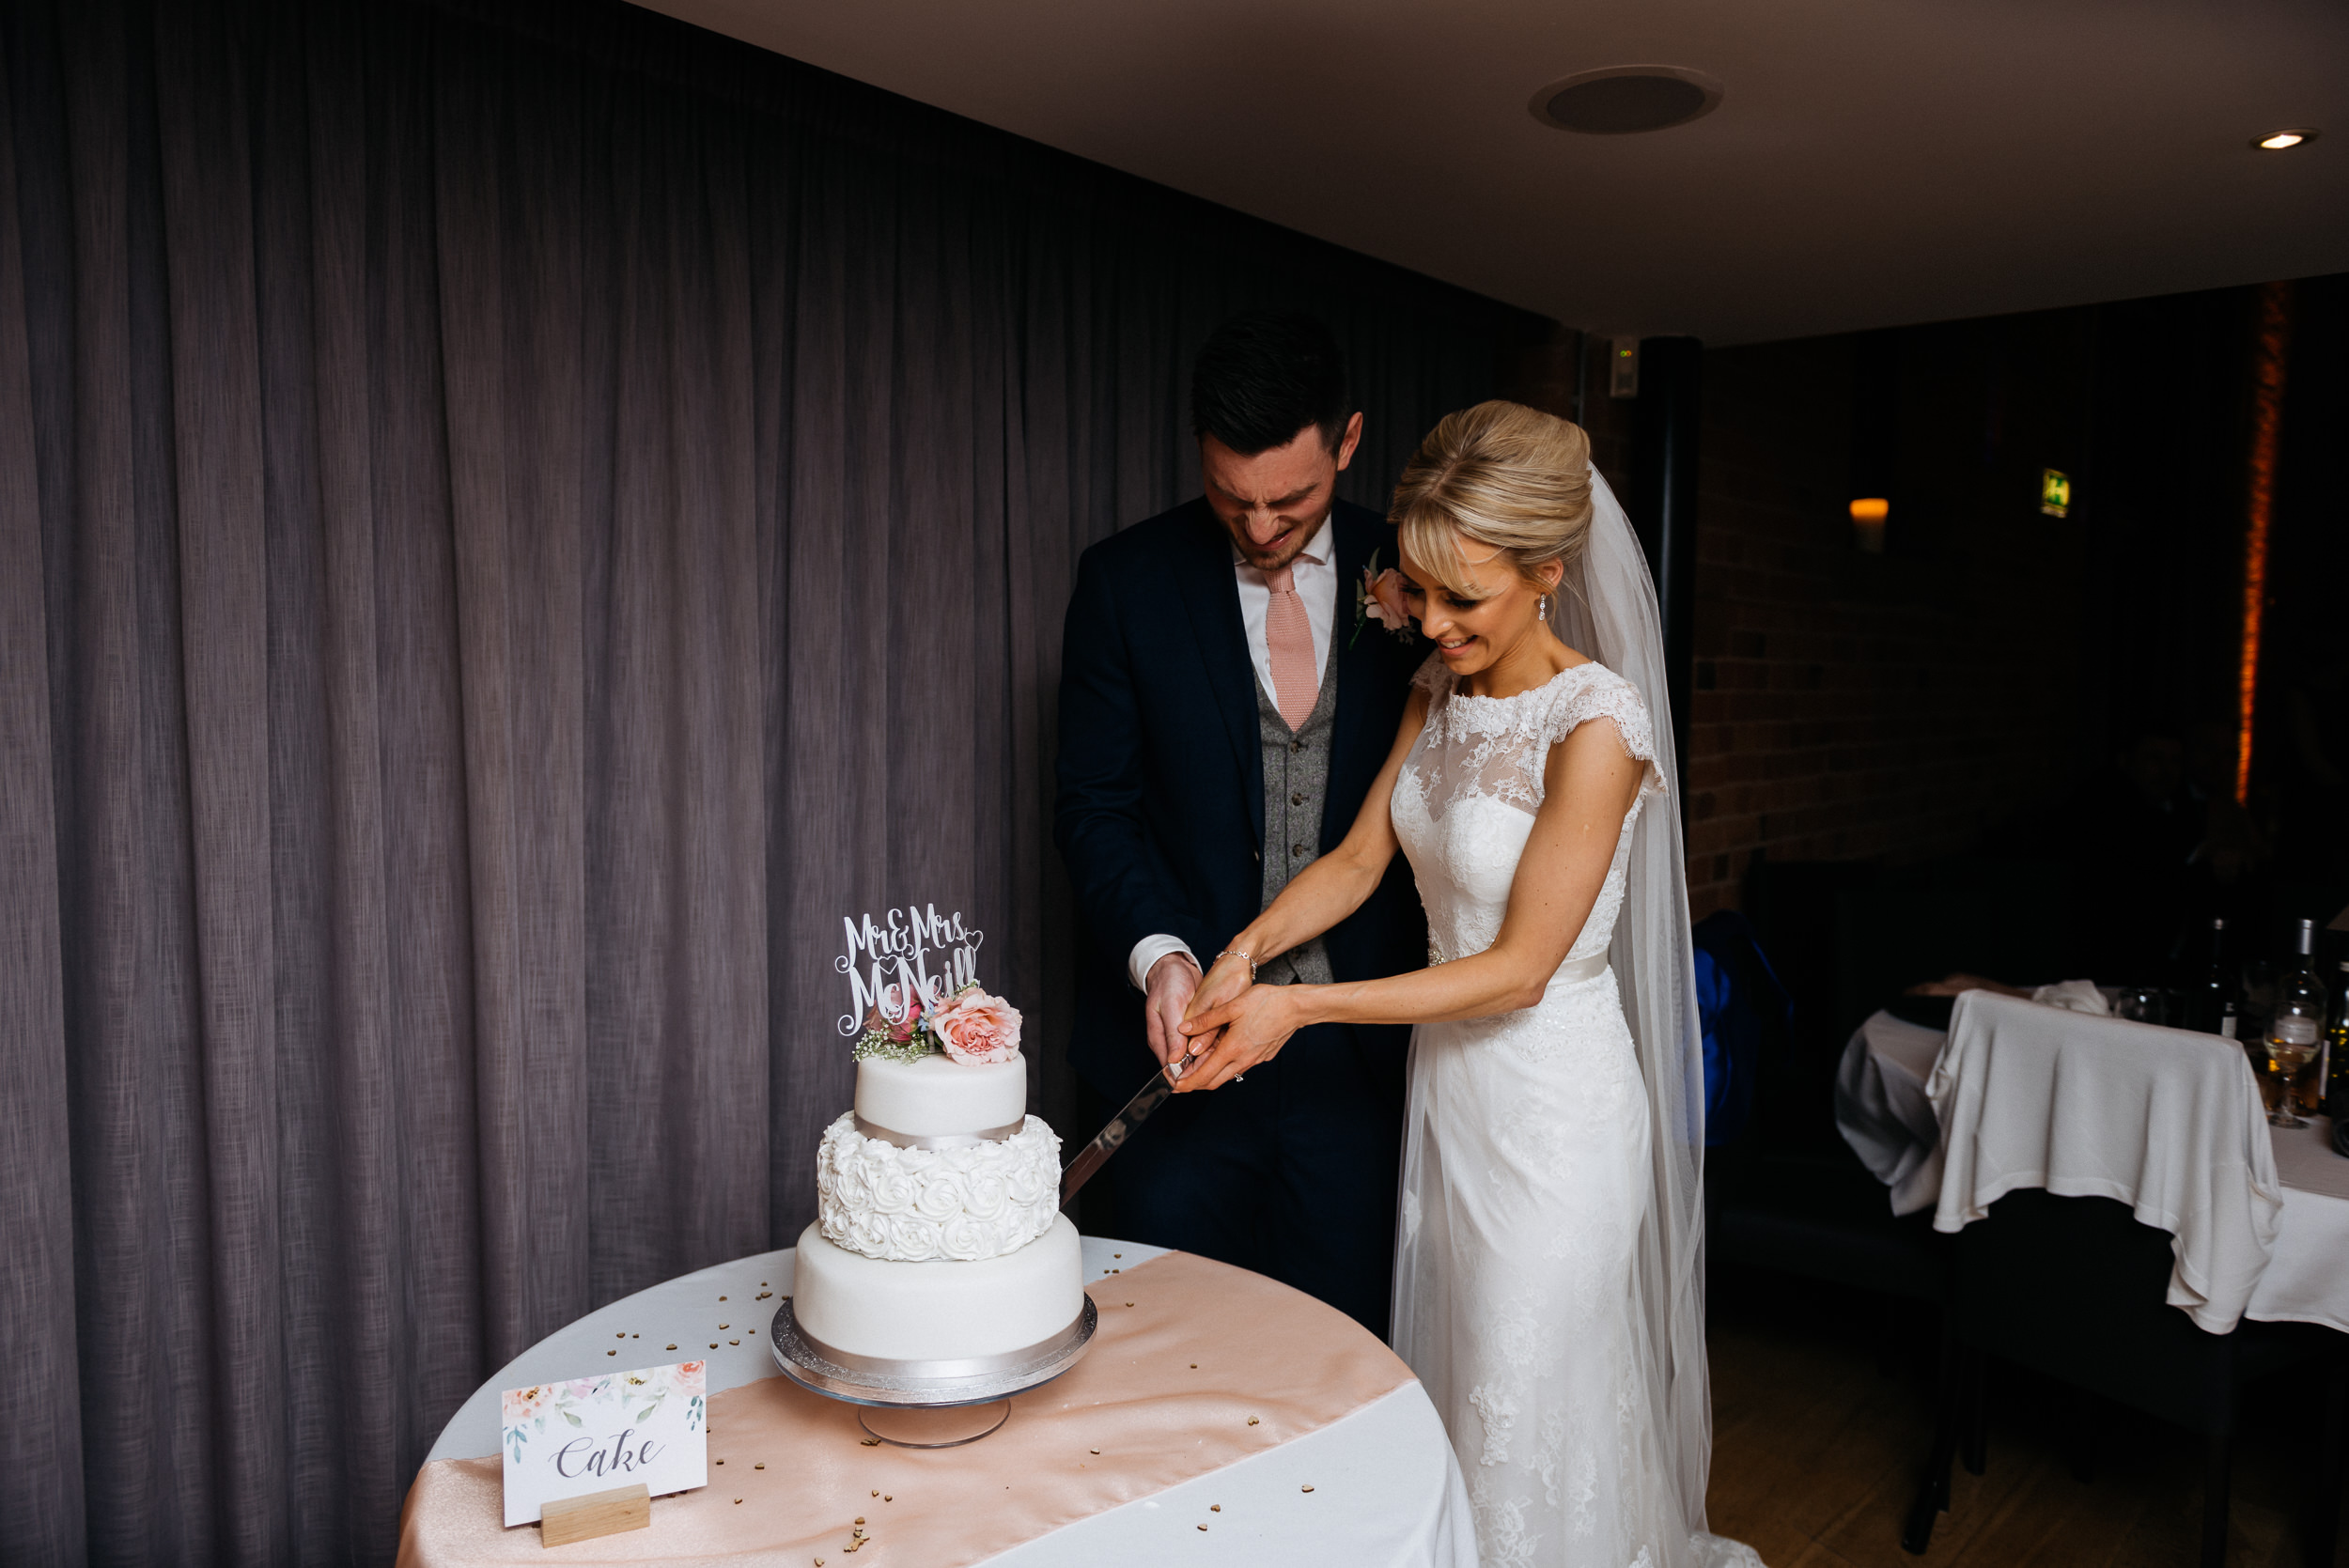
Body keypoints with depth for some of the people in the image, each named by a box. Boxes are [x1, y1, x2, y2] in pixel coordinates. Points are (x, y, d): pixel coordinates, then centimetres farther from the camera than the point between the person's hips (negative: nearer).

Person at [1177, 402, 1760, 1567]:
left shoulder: (1596, 725, -23)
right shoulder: (1439, 690, 1)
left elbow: (1521, 968, -21)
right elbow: (1359, 858, 5)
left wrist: (1299, 1008, -20)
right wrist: (1249, 949, -13)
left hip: (1552, 1107, -7)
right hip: (1448, 1078, 7)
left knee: (1524, 1432, 8)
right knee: (1442, 1392, 21)